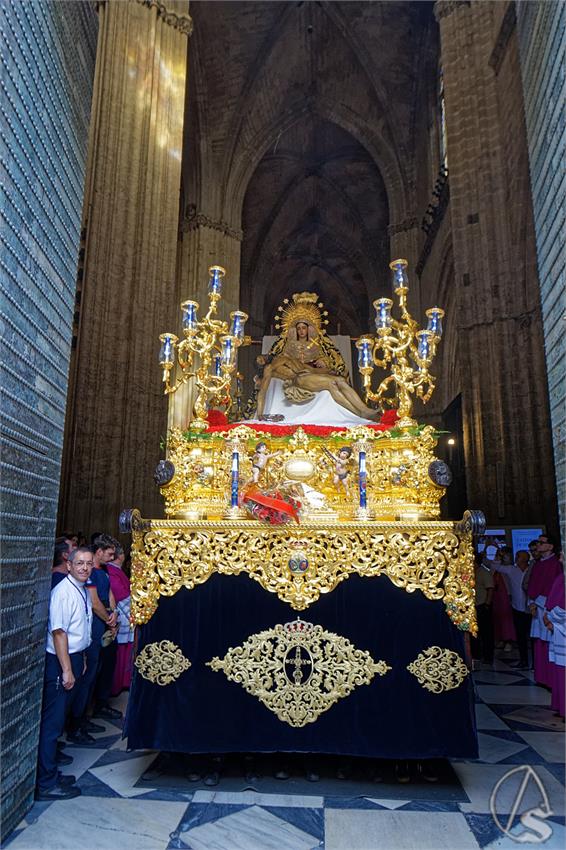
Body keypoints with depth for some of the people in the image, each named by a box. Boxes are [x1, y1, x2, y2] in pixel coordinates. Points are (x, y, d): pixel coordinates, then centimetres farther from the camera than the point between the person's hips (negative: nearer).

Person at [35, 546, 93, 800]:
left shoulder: (84, 591, 7)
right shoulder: (63, 591, -20)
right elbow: (58, 632, -22)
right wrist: (67, 670, -20)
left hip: (75, 658, 9)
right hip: (60, 661, -9)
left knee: (58, 720, 18)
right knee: (52, 721, 1)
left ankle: (50, 772, 30)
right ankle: (46, 784, 11)